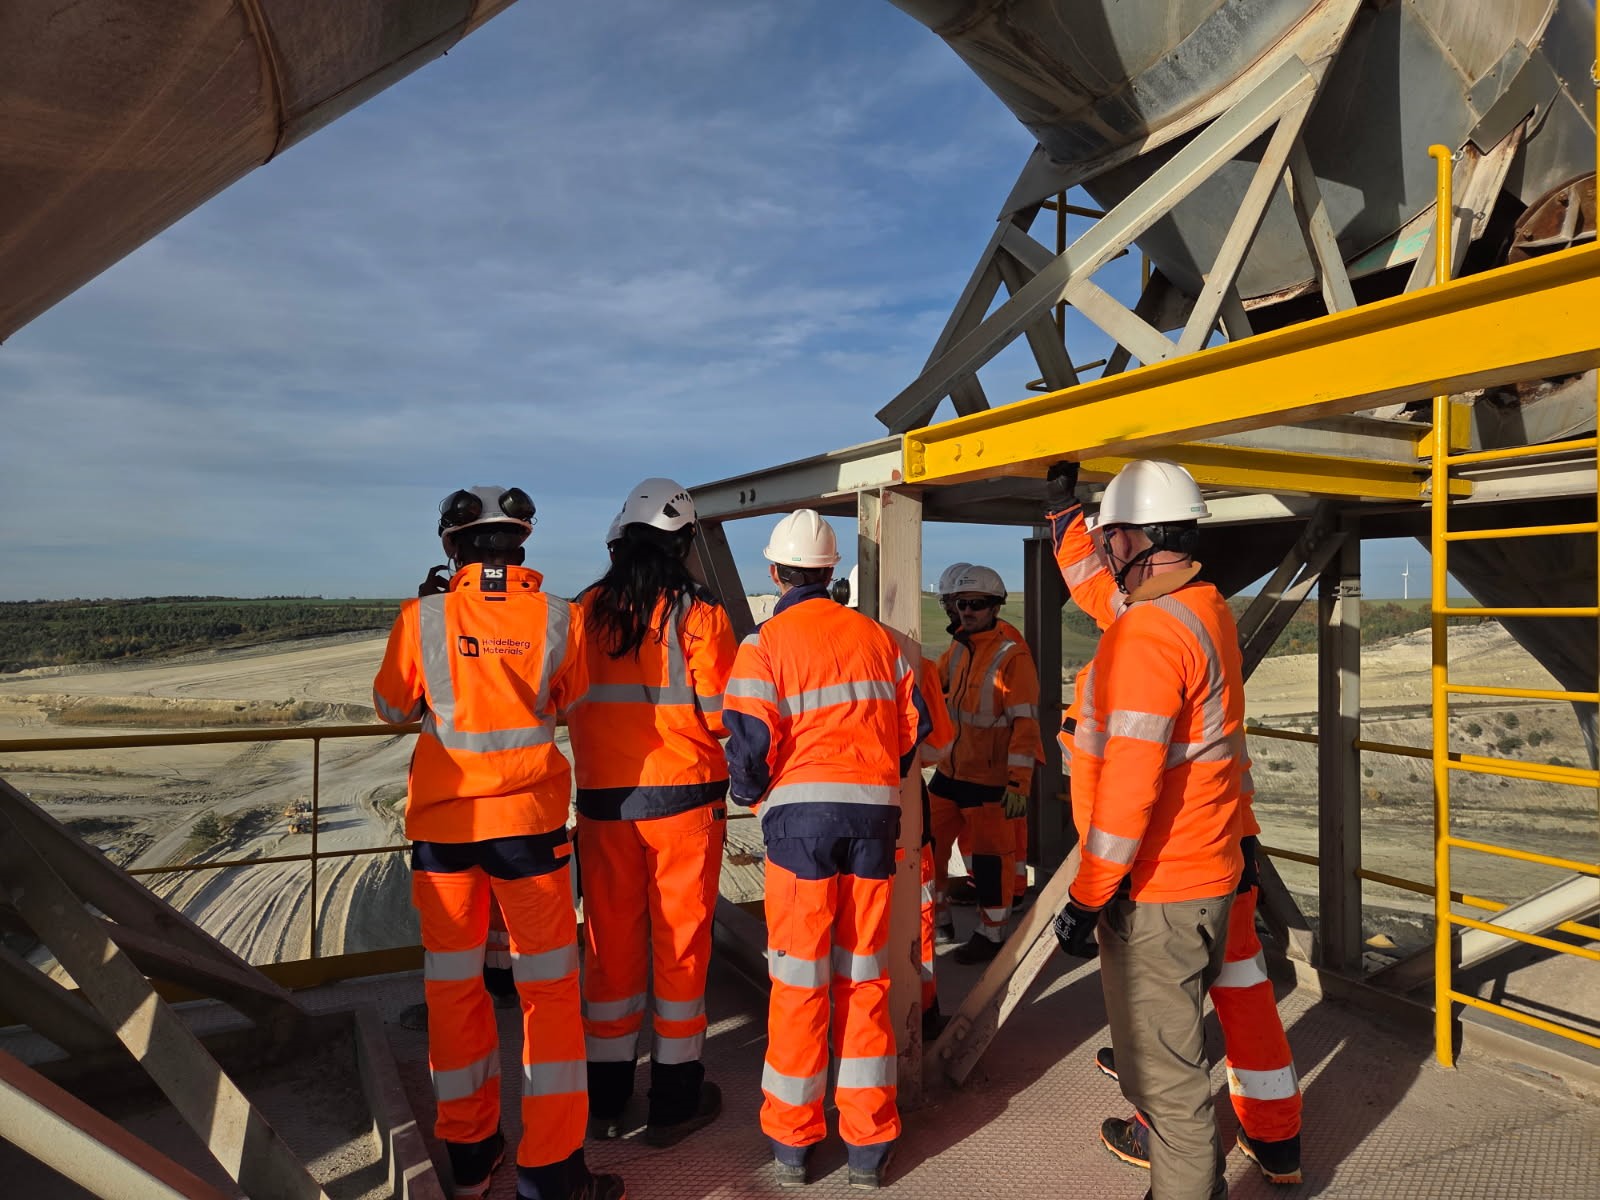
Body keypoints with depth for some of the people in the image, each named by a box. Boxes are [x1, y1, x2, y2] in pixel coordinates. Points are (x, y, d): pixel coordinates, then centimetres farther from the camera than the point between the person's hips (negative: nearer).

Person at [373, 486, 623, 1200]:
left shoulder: (421, 618, -6)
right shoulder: (557, 618, -7)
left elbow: (392, 708, 10)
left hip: (441, 823, 2)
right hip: (528, 818, -1)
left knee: (454, 985, 15)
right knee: (548, 986, 8)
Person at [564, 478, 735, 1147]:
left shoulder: (585, 612, -1)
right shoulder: (698, 615, -11)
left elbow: (566, 704, 5)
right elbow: (722, 715, -11)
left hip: (603, 798, 3)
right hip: (684, 798, -3)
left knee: (611, 943, 14)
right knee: (680, 943, 9)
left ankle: (604, 1099, 27)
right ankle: (675, 1102, 21)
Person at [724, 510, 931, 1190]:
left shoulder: (766, 643, -4)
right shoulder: (876, 637, 9)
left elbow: (750, 744, -11)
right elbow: (914, 727, 9)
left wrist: (747, 795, 9)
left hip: (799, 815, -3)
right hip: (874, 815, 3)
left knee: (798, 985, 8)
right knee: (864, 980, 12)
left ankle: (791, 1144, 21)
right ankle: (868, 1148, 21)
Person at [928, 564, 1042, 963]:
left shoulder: (1012, 656, -15)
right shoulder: (958, 648, 8)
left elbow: (1025, 723, -18)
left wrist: (1018, 782, -22)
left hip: (990, 779, -8)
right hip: (950, 771, 8)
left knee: (990, 856, 4)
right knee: (928, 844, 14)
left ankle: (990, 935, 22)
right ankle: (936, 920, 33)